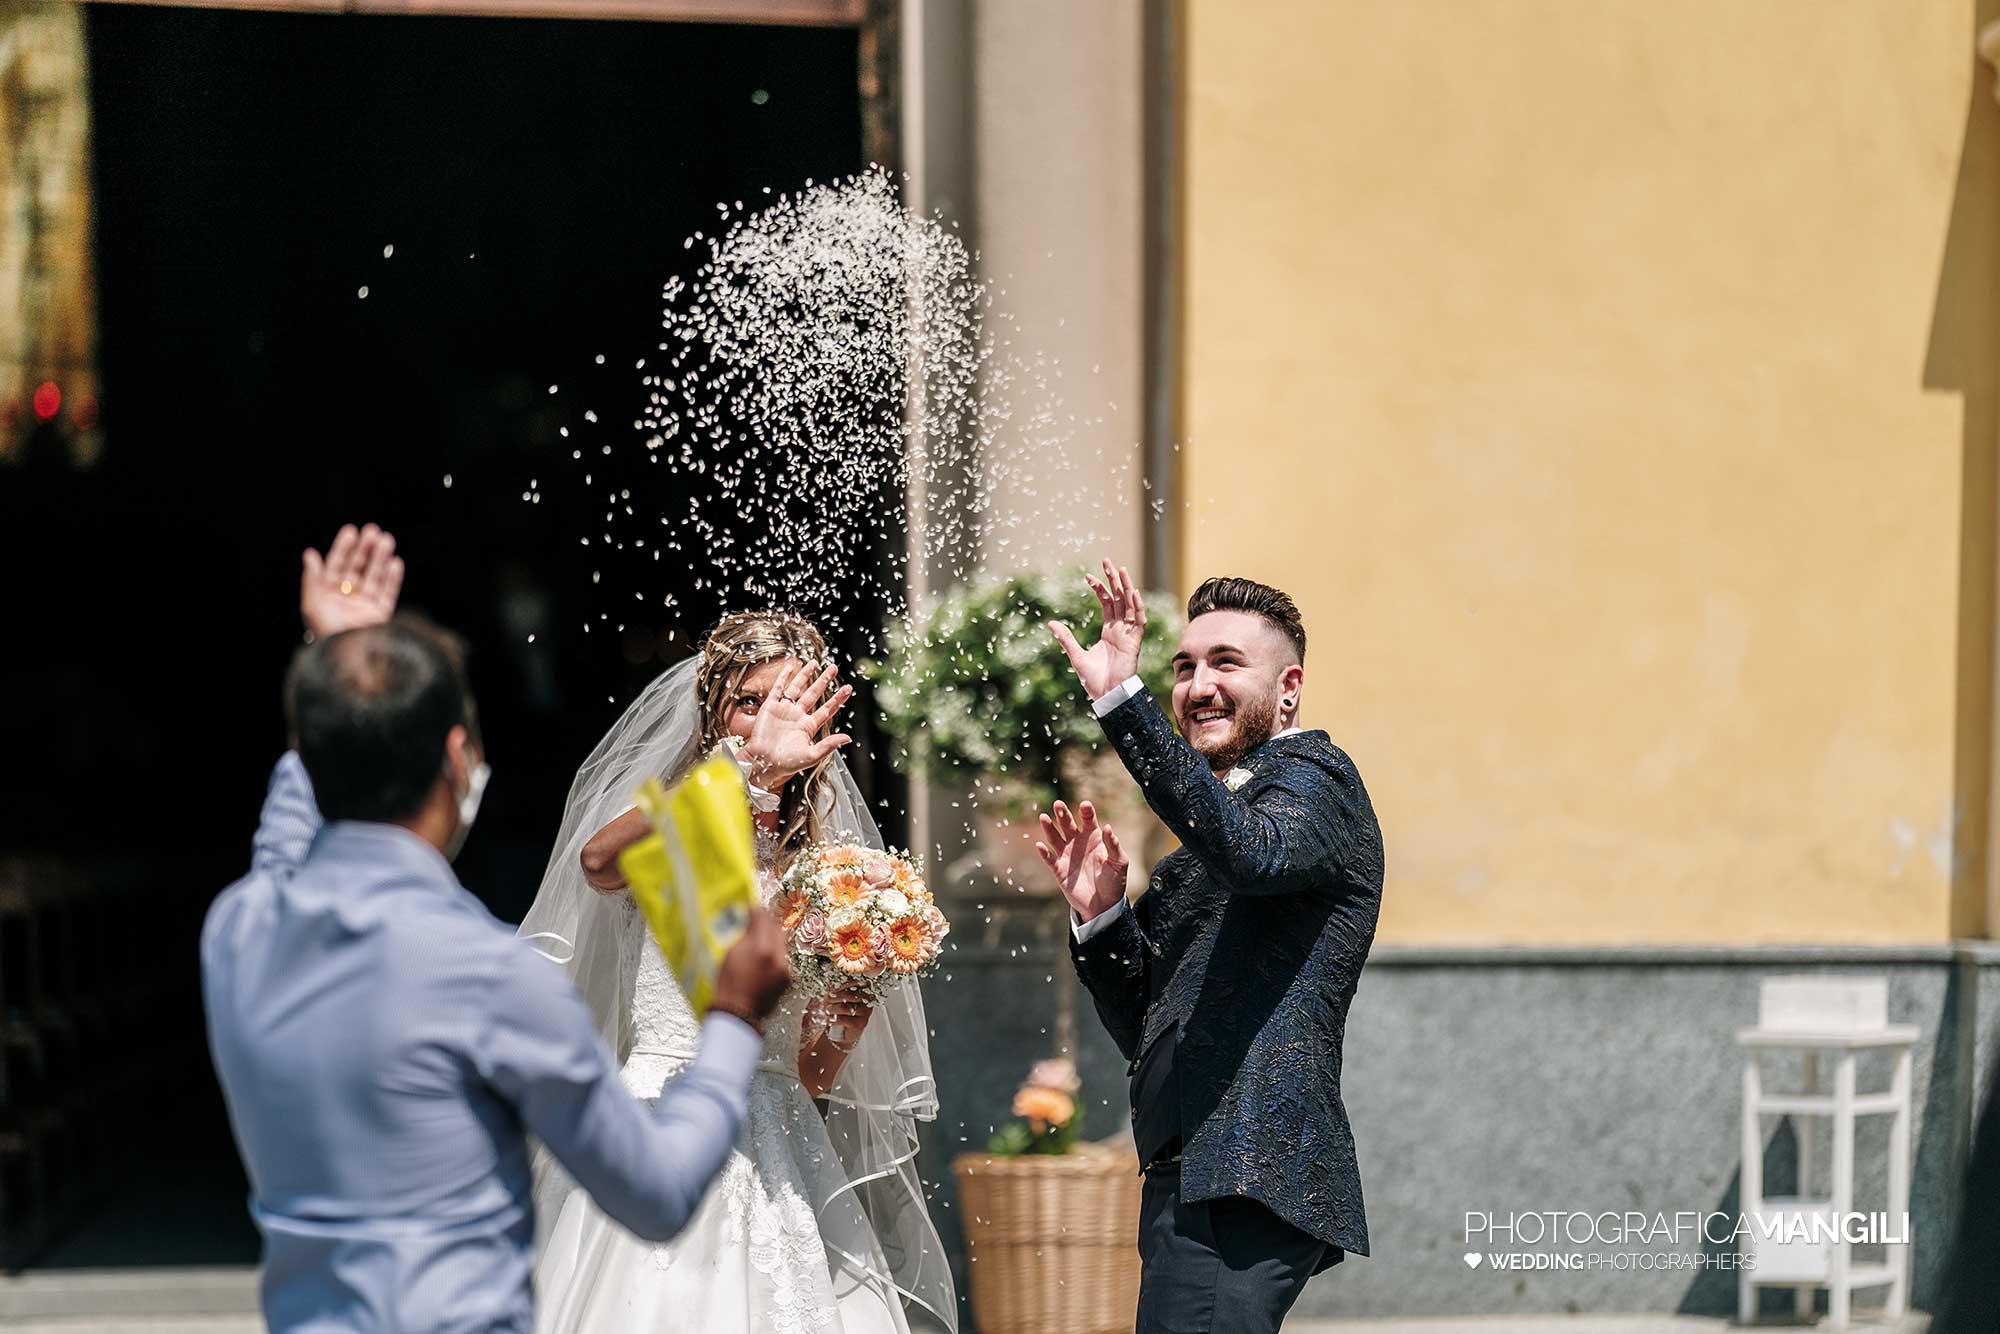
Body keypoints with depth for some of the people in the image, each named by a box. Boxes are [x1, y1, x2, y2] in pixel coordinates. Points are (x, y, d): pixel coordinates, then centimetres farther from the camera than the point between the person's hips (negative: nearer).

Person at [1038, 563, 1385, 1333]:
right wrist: (1100, 913, 6)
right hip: (1195, 1180, 10)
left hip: (1247, 1181, -10)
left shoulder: (1314, 777, -2)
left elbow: (1253, 853, -27)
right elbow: (1147, 1032, 23)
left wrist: (1121, 699, -30)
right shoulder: (1192, 859, 25)